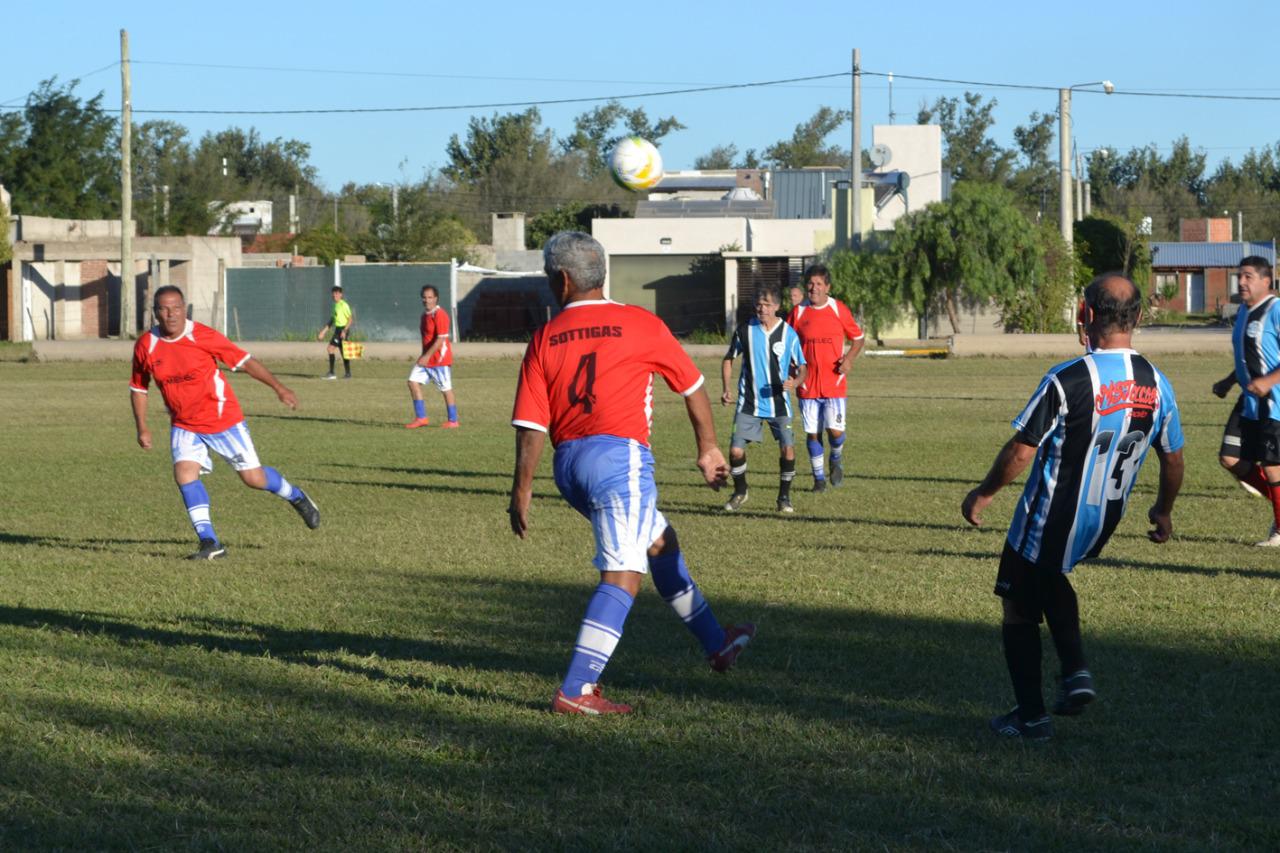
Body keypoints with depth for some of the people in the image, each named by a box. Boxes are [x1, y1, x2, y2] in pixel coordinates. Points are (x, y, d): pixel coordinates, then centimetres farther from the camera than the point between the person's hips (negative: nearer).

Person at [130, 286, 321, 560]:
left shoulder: (202, 336, -17)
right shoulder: (145, 346, -8)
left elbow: (244, 361, -10)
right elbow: (138, 388, 7)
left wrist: (278, 387, -13)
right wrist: (142, 428, 1)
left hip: (223, 420, -3)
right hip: (184, 426, 3)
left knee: (253, 478, 1)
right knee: (184, 472, -20)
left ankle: (296, 497, 32)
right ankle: (210, 543, -16)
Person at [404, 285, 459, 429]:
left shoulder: (440, 315, -16)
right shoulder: (425, 315, 12)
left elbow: (440, 339, -23)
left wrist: (427, 356, -24)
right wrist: (423, 356, 18)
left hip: (440, 359, -9)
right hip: (426, 358, 9)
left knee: (446, 389, 0)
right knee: (413, 382, -1)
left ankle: (453, 421, 11)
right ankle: (421, 417, 3)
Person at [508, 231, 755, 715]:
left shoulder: (545, 339, 6)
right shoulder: (640, 325, 2)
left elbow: (531, 423, 0)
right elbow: (693, 388, 12)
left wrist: (522, 489, 5)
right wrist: (708, 449, 25)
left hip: (568, 464, 6)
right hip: (619, 455, -5)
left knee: (661, 542, 24)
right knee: (622, 576, -7)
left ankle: (716, 643, 36)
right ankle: (575, 691, -18)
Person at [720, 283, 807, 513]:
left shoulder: (789, 334, -4)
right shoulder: (745, 330, -3)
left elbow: (802, 367, 4)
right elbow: (729, 359, 11)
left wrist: (795, 381, -19)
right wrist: (725, 389, -1)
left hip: (778, 404, 0)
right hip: (749, 404, 0)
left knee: (788, 449, -11)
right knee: (736, 450, -7)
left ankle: (784, 497, 9)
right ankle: (740, 492, 20)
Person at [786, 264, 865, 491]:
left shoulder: (839, 310, -1)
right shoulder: (798, 312, 2)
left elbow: (859, 338, 10)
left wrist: (849, 358, -7)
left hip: (834, 384, -1)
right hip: (808, 385, 1)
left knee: (835, 430, -11)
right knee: (812, 433, 3)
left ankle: (837, 459, 22)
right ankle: (819, 477, 18)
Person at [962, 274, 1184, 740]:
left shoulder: (1066, 381, -23)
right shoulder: (1157, 386, -5)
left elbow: (1022, 449, -19)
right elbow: (1173, 459, 6)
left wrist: (983, 494, -3)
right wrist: (1163, 511, 24)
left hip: (1049, 522, -6)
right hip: (1104, 522, 6)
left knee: (1019, 609, 12)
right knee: (1051, 578, 31)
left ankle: (1031, 716, 16)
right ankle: (1075, 672, 15)